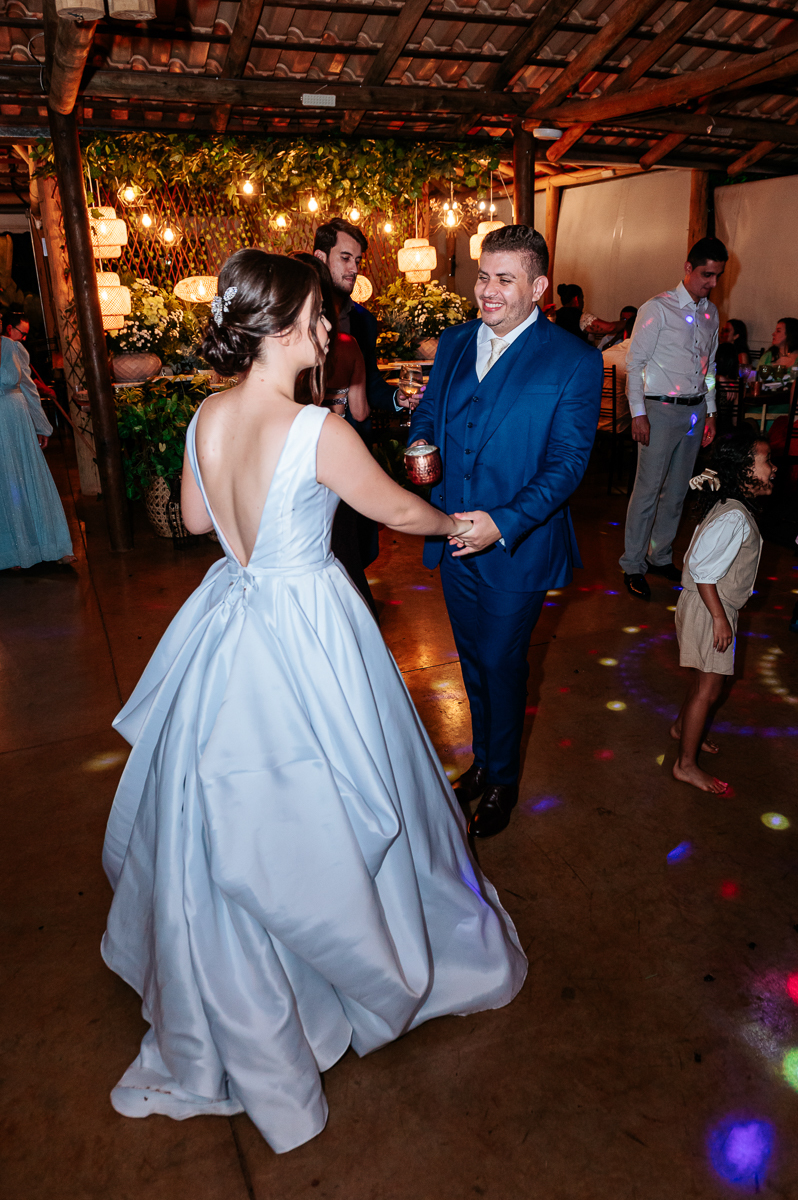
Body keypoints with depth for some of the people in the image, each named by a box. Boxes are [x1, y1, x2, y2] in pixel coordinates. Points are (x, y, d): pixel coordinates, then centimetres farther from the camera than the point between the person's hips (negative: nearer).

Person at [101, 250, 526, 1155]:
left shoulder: (206, 418, -2)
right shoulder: (319, 433, -22)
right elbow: (397, 512, -8)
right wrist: (455, 523, 12)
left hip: (227, 628, 7)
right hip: (307, 634, -6)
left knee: (228, 823, 22)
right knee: (320, 812, 15)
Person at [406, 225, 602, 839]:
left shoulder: (575, 361, -12)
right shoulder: (455, 342, 4)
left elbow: (568, 461, -15)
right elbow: (427, 413, 13)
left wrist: (504, 524, -27)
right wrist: (420, 448, -11)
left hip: (517, 545, -5)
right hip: (454, 537, 5)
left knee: (501, 663, 9)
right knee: (473, 660, 20)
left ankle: (502, 779, 34)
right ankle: (483, 759, 43)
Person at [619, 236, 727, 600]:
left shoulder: (711, 313, 13)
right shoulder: (657, 309, -7)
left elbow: (709, 366, 19)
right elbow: (634, 363, -9)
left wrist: (711, 411, 14)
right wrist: (638, 413, -15)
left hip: (694, 412, 7)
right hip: (660, 410, -6)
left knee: (677, 490, 12)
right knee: (648, 489, -5)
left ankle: (661, 556, 25)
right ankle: (633, 565, 6)